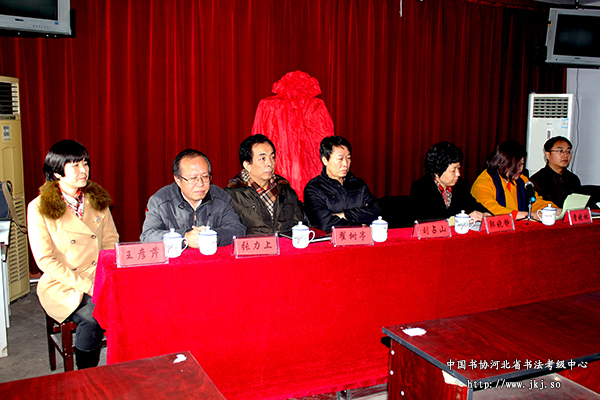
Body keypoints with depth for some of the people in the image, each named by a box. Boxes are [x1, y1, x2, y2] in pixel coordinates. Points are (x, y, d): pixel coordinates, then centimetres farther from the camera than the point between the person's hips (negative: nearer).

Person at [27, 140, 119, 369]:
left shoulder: (97, 199, 10)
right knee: (92, 317, -30)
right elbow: (45, 260, -8)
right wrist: (85, 285, -17)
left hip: (100, 280, 4)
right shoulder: (39, 208, -4)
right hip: (61, 285, -3)